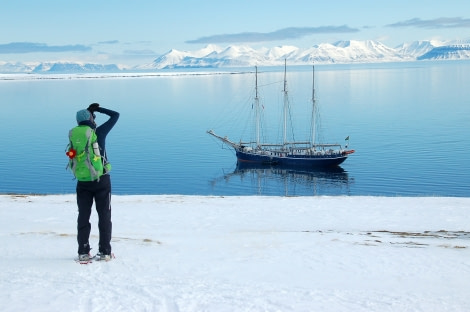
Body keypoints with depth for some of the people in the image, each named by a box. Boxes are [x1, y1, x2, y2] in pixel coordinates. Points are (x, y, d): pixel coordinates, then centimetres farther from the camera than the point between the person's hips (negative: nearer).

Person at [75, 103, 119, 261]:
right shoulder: (100, 132, -9)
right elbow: (115, 115, 1)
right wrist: (98, 109, 7)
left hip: (83, 181, 2)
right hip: (102, 180, -2)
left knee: (83, 216, 9)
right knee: (104, 215, 6)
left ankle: (83, 252, 8)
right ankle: (105, 251, 6)